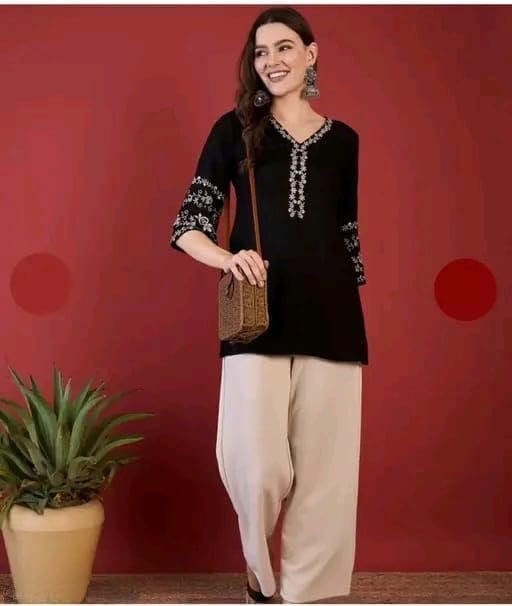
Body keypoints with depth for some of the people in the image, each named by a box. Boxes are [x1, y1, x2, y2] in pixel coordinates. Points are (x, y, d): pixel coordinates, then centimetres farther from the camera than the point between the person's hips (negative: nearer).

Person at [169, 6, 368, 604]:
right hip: (257, 316, -2)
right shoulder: (235, 129, 5)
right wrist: (228, 258, -18)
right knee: (256, 464, -10)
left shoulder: (342, 139, 12)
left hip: (331, 317, 3)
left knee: (324, 470, 4)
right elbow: (188, 227, 2)